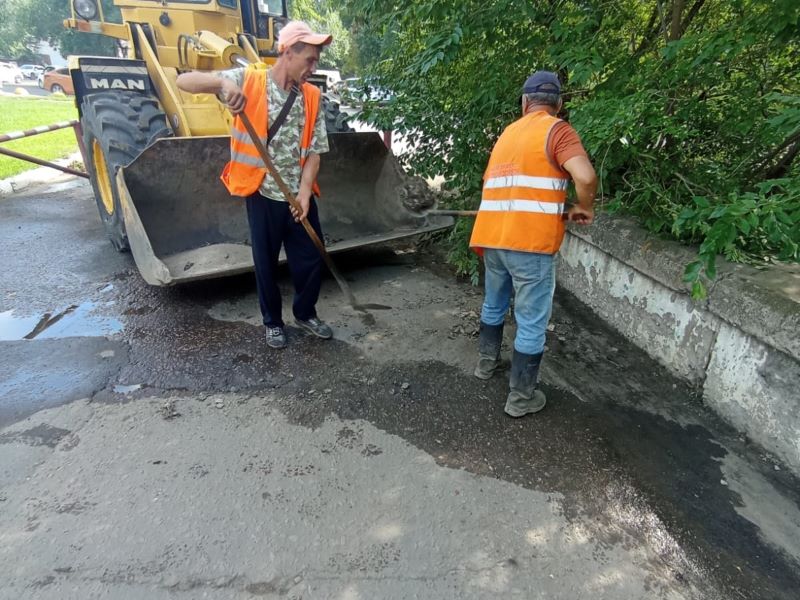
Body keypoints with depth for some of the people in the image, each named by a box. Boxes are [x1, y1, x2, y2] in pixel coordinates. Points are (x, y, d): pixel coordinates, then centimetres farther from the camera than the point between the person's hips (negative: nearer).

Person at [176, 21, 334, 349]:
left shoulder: (312, 97, 4)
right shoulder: (249, 80, -6)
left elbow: (315, 150, 2)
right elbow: (184, 81, -9)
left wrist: (305, 191, -11)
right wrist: (222, 81, -30)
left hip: (300, 195, 3)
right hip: (263, 194, -3)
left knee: (312, 258, 9)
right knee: (266, 262, 9)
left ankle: (305, 313, 32)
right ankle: (273, 321, 29)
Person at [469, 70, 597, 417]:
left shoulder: (508, 133, 18)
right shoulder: (557, 130, -3)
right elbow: (585, 176, -20)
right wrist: (584, 208, 0)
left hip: (491, 236, 7)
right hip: (529, 242, -7)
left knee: (493, 304, 26)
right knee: (532, 322, 4)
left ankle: (486, 361, 43)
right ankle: (521, 397, 14)